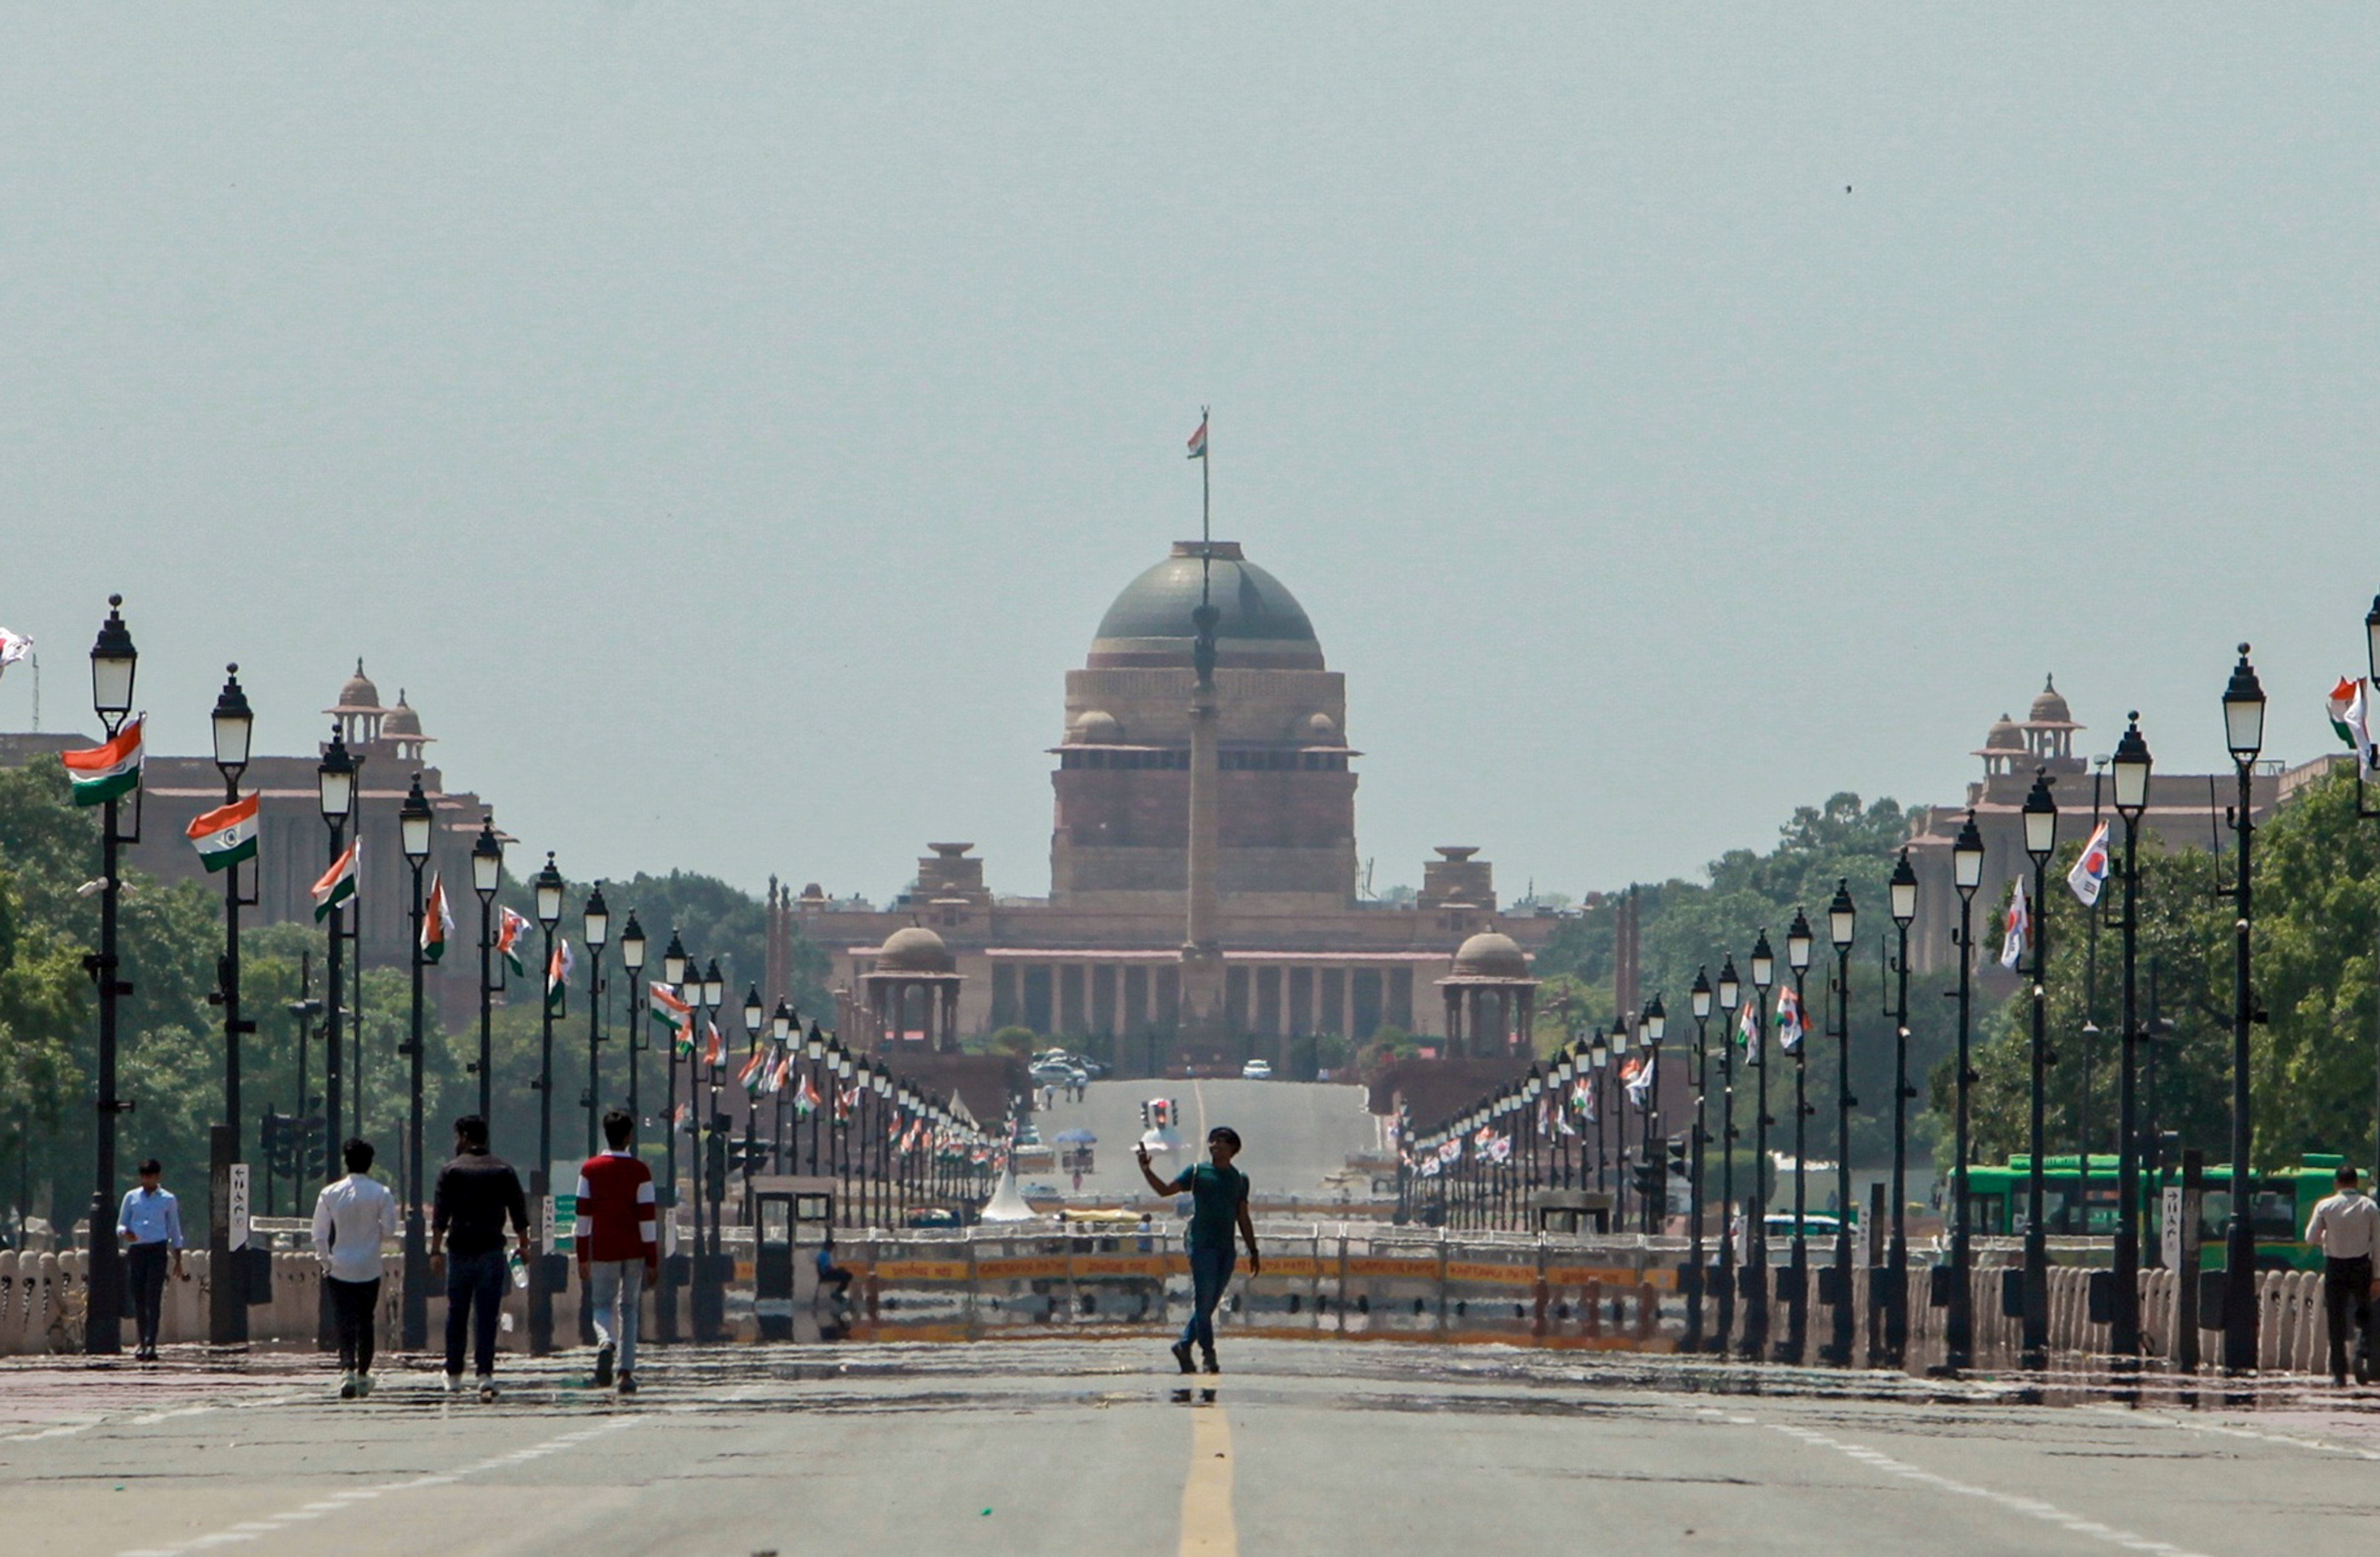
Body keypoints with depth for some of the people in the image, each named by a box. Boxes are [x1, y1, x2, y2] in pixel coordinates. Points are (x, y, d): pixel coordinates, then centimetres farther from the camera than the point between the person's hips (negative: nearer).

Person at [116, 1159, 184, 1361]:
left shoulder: (168, 1200, 9)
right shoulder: (131, 1197, 12)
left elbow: (175, 1231, 14)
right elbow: (121, 1225, 14)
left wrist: (178, 1261, 11)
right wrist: (125, 1233, -11)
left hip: (157, 1250, -2)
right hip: (136, 1251, 2)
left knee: (153, 1299, -12)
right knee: (138, 1299, 3)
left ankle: (150, 1345, -19)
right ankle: (143, 1342, 14)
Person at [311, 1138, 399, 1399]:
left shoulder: (330, 1194, -5)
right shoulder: (381, 1194, -6)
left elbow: (320, 1234, -4)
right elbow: (389, 1231, -4)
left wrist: (325, 1260, 7)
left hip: (339, 1269, -1)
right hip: (369, 1269, 1)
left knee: (345, 1322, -1)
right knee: (366, 1321, 15)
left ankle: (347, 1369, -21)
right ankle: (363, 1374, 23)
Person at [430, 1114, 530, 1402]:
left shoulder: (451, 1171, -1)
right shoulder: (504, 1170, 6)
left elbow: (440, 1215, -6)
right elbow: (519, 1213, 6)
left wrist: (436, 1251, -6)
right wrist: (524, 1246, 16)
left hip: (461, 1249, -1)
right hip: (492, 1251, 1)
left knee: (456, 1314, 11)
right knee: (486, 1314, -2)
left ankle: (454, 1376, 19)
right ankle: (485, 1373, -14)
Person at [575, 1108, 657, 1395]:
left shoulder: (590, 1169, 0)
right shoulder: (639, 1171, -4)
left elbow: (583, 1214, 1)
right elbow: (647, 1217, -5)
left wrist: (583, 1258, 7)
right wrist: (653, 1260, -1)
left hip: (603, 1249, 0)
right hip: (634, 1249, 0)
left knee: (603, 1304, 8)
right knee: (629, 1308, 10)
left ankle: (606, 1342, -26)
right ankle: (627, 1373, 6)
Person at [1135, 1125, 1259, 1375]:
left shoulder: (1240, 1180, 14)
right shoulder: (1198, 1172, 5)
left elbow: (1244, 1219, 17)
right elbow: (1165, 1190, 1)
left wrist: (1253, 1252, 14)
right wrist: (1146, 1170, -13)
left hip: (1226, 1248, 4)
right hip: (1201, 1243, -4)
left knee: (1210, 1304, 5)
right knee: (1203, 1300, -9)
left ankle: (1184, 1345, 17)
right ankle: (1208, 1354, -6)